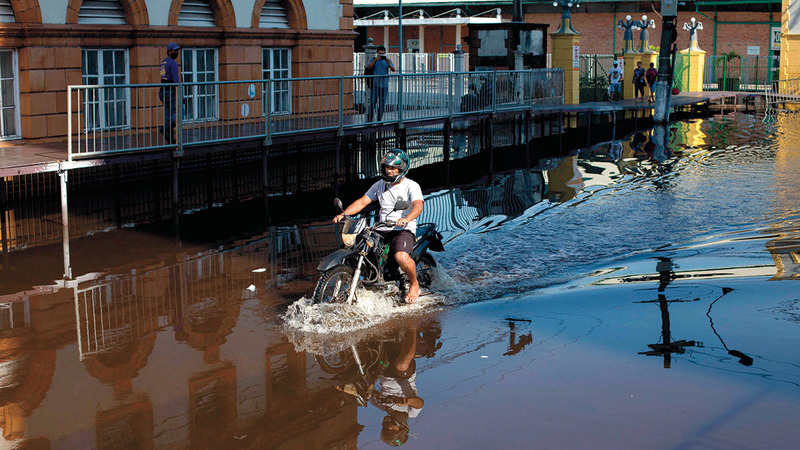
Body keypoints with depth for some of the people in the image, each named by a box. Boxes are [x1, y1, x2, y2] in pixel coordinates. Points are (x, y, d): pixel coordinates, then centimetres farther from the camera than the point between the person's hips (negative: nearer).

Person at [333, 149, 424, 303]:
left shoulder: (411, 186, -3)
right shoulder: (380, 185, 15)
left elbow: (418, 205, -21)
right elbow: (362, 201, 10)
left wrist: (406, 219, -43)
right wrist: (344, 213, -7)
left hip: (404, 230, -6)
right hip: (382, 230, 6)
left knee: (401, 257, -34)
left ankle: (414, 284, -4)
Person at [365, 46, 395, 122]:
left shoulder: (387, 60, 9)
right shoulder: (374, 60, 4)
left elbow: (393, 70, -4)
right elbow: (368, 68, -11)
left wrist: (388, 63, -22)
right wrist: (375, 60, -21)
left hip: (384, 85, 2)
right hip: (375, 84, -2)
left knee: (382, 103, 4)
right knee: (373, 102, -8)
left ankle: (379, 120, 12)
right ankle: (369, 119, -2)